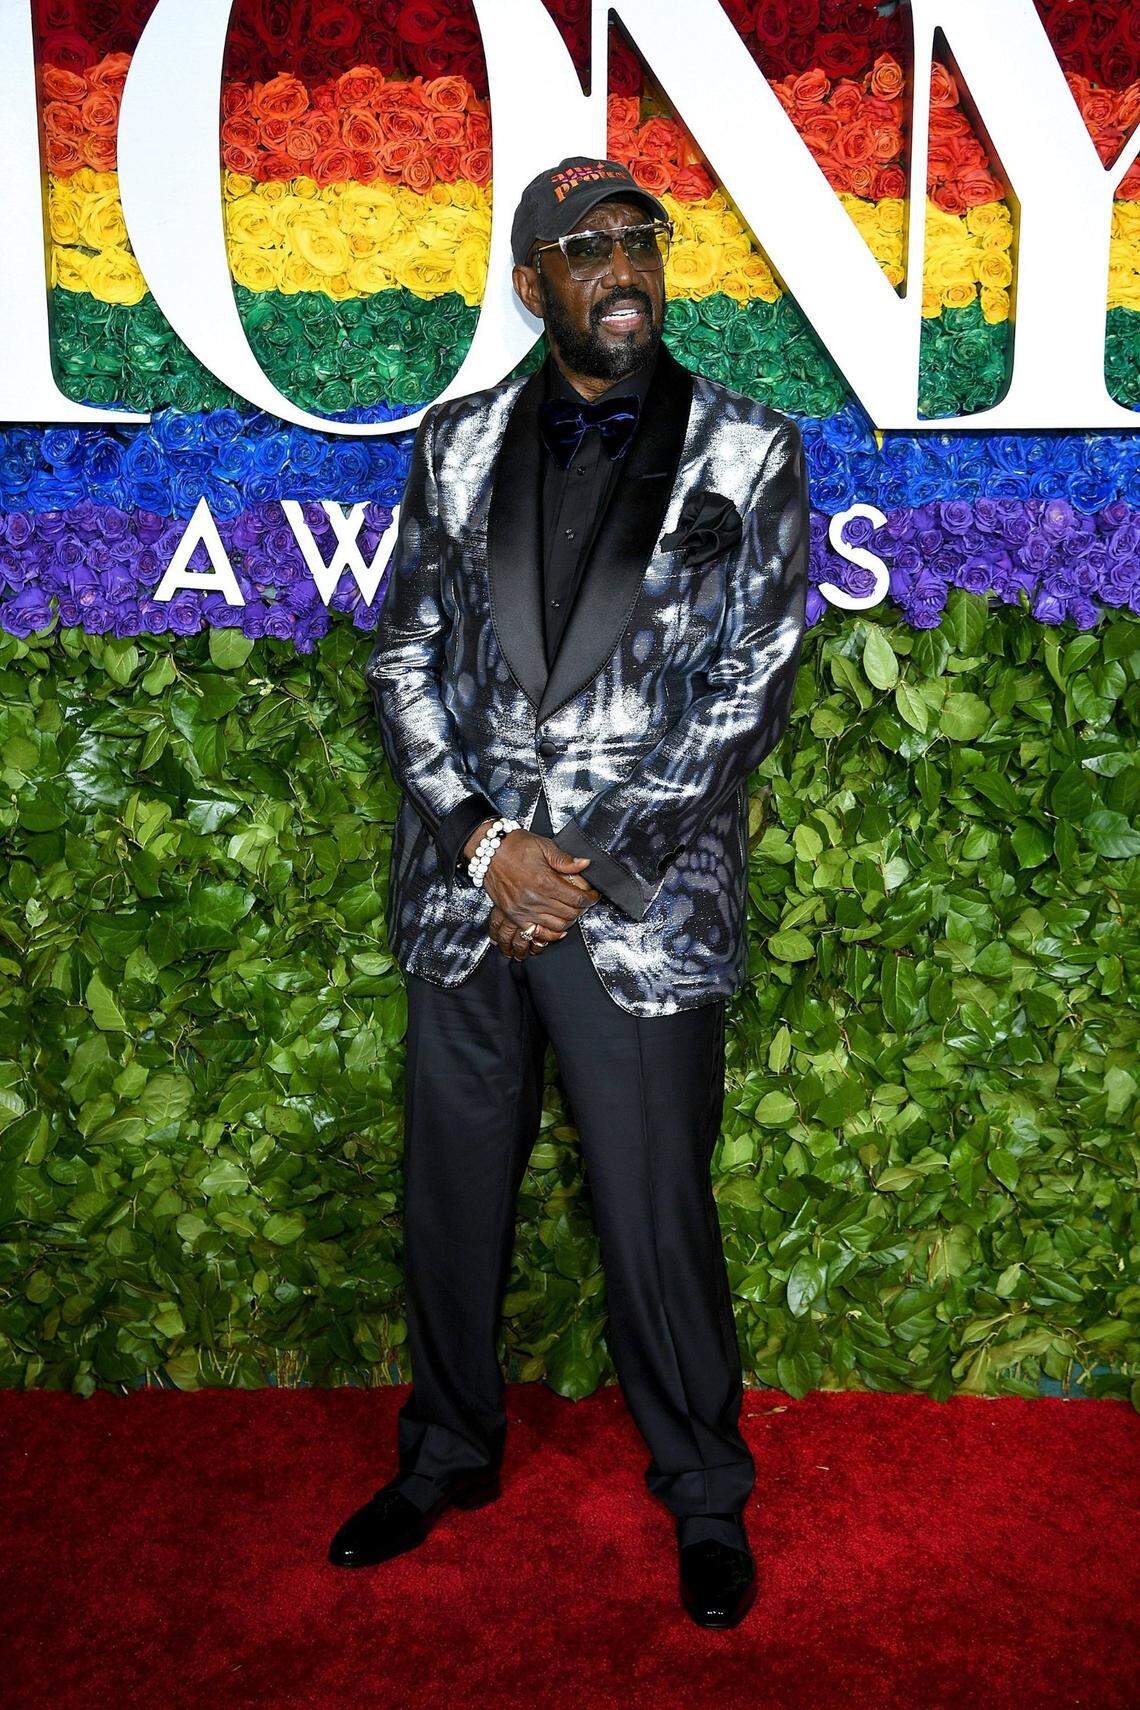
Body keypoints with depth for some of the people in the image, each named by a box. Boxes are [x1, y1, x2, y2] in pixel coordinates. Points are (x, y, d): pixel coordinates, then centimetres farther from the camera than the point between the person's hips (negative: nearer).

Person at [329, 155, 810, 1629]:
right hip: (465, 894, 3)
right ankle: (448, 1453, 39)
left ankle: (705, 1495, 31)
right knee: (450, 1199, 15)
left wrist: (595, 869, -10)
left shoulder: (747, 453, 1)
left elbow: (751, 691, -5)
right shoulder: (456, 446, 9)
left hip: (646, 909, -3)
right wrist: (486, 841, -8)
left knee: (658, 1219, 7)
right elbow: (404, 659, 5)